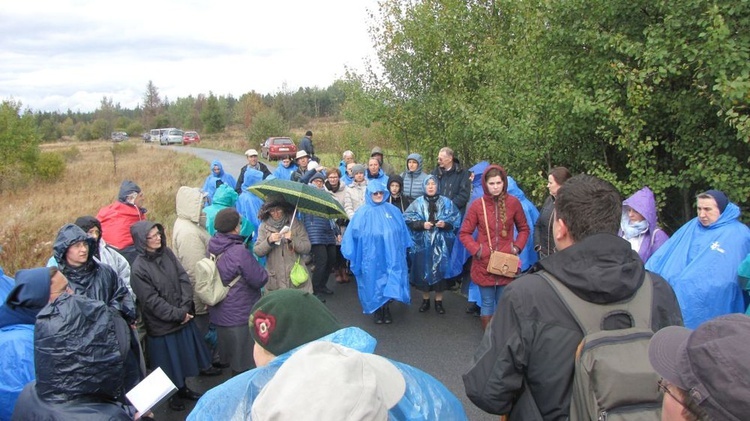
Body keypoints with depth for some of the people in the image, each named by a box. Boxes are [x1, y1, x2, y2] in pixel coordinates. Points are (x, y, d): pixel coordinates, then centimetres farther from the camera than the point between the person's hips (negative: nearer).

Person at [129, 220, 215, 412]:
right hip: (161, 324, -5)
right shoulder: (139, 268, -19)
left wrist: (185, 308, -13)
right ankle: (173, 395, 35)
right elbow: (152, 300, -20)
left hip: (183, 317, 6)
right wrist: (177, 314, -17)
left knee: (183, 356, 20)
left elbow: (184, 279, -3)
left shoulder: (166, 253, -3)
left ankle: (183, 388, 42)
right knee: (170, 361, 12)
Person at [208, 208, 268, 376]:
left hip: (219, 314, 8)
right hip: (239, 317, -8)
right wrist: (263, 272, 0)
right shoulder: (239, 252, -27)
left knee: (231, 357, 25)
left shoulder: (212, 248, -2)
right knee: (244, 363, 9)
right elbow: (260, 280, -21)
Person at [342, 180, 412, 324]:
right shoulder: (363, 213, -4)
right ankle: (377, 310, 24)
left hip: (390, 256, 2)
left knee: (390, 282, 5)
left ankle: (387, 309, 23)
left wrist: (404, 248, 11)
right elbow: (353, 233, -2)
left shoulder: (393, 210, 3)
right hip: (372, 257, -2)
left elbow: (402, 231, 11)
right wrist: (351, 252, -4)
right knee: (375, 281, 7)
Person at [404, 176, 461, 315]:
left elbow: (456, 220, 1)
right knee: (423, 271, 6)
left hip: (440, 244, 0)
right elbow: (407, 220, -2)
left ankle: (439, 301, 18)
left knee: (439, 271, 4)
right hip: (423, 243, 0)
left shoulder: (446, 202, 2)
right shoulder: (417, 203, 1)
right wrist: (422, 224, -15)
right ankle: (425, 300, 22)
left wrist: (445, 224, -17)